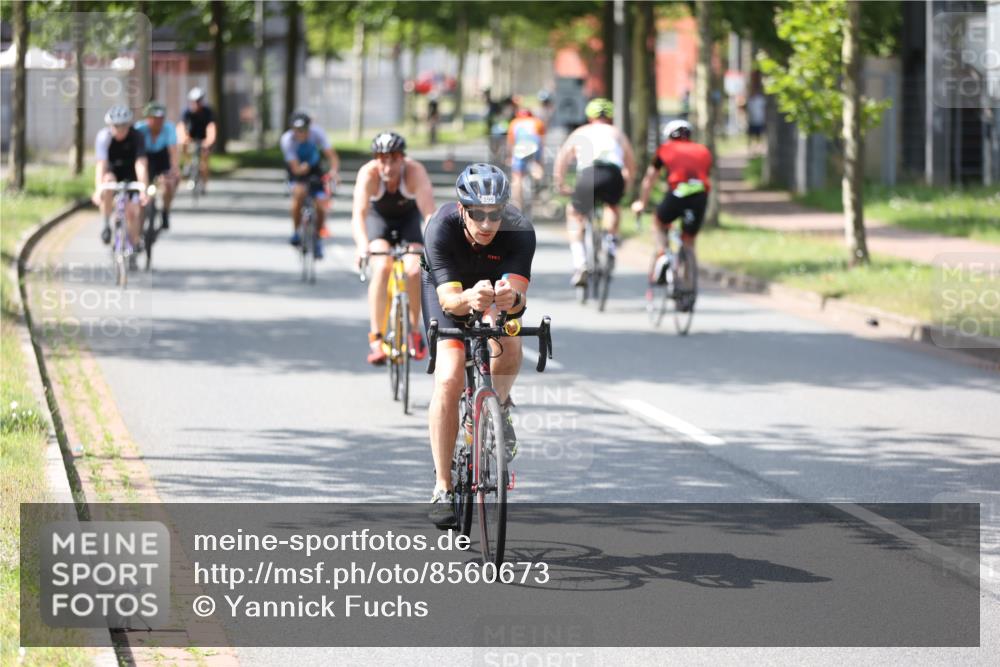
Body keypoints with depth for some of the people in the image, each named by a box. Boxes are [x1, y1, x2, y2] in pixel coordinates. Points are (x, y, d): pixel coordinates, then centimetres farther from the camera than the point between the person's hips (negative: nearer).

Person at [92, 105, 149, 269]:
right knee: (108, 182, -36)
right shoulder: (104, 137, -25)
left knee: (132, 211, -13)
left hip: (130, 176, 1)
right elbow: (101, 165, -34)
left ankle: (132, 252, 3)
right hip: (112, 173, -1)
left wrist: (144, 190, -43)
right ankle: (106, 226, -21)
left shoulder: (136, 137, -24)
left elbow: (141, 164, -32)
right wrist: (98, 190, -46)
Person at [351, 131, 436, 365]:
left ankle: (414, 331, 2)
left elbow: (429, 213, -42)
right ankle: (375, 337, -20)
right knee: (381, 268, -25)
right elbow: (358, 214, -43)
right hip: (379, 217, 0)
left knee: (414, 271, -20)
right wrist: (362, 246, -61)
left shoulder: (415, 172, -33)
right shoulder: (368, 173, -32)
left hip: (409, 217, 0)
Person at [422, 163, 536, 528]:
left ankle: (498, 408, 4)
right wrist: (468, 299, -65)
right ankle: (442, 487, -10)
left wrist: (511, 298, -67)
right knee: (449, 379, -19)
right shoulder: (441, 228, -35)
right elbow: (449, 298, -42)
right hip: (448, 287, -1)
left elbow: (518, 295, -43)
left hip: (497, 283, 1)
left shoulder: (519, 230, -34)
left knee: (508, 348, -31)